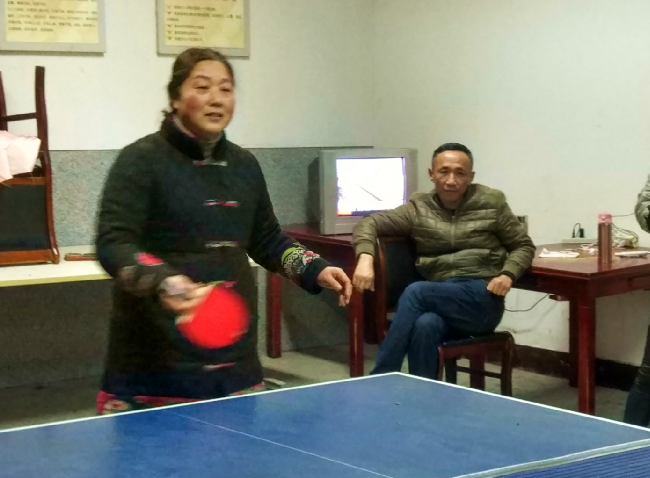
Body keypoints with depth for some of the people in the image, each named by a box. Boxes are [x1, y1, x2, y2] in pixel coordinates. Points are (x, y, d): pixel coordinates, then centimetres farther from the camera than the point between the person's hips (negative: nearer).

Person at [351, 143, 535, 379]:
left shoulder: (492, 202, 8)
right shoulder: (418, 209, 11)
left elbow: (524, 246, 15)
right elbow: (369, 223, 7)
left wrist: (508, 274, -6)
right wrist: (365, 258, -13)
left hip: (483, 300, -2)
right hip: (439, 299, 2)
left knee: (415, 293, -28)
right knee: (425, 325, -36)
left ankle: (380, 380, -23)